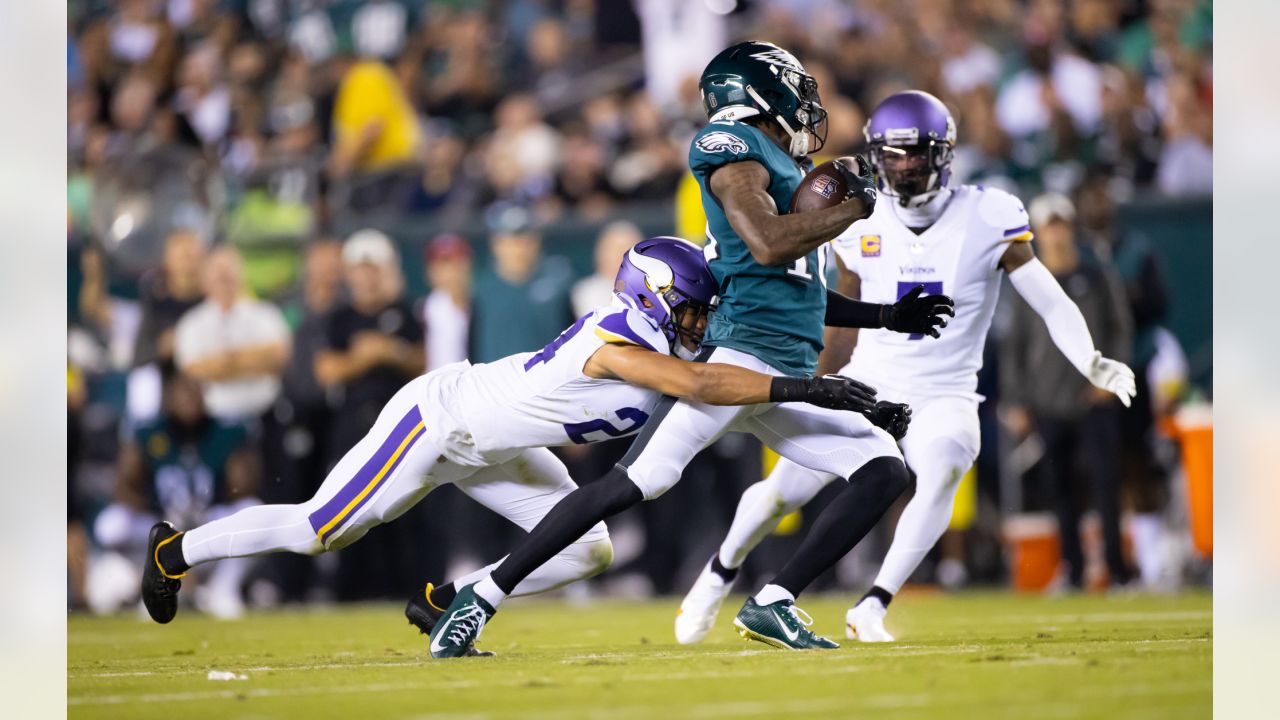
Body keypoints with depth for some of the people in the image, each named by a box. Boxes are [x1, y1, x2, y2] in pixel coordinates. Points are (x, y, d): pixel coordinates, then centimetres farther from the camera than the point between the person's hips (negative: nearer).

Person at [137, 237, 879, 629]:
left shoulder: (665, 348, -6)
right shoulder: (617, 338, -33)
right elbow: (702, 383, -46)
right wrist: (805, 388, -47)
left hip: (491, 448, 9)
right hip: (436, 418, -9)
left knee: (587, 552, -1)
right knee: (318, 531, 1)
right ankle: (179, 549, 22)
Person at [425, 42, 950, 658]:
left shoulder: (785, 170, 25)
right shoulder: (734, 148, -2)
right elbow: (767, 245, -18)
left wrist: (884, 317, 29)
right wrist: (856, 206, -7)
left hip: (791, 383, 9)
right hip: (738, 354, -9)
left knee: (885, 470, 1)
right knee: (636, 483, -19)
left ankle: (773, 605, -3)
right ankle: (484, 595, -16)